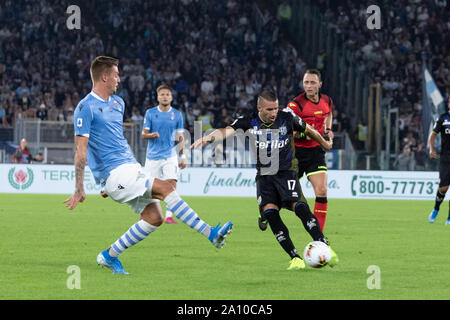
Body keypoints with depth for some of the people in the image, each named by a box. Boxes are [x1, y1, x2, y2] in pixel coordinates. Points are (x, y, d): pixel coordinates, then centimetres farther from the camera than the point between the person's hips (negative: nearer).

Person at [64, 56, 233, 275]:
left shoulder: (118, 103, 18)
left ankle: (109, 256, 10)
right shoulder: (86, 107, -9)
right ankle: (211, 233, -18)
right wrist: (79, 190, -16)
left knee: (154, 217, -2)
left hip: (130, 169, 9)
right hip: (114, 174, -9)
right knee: (164, 188, -19)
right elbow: (81, 150, -13)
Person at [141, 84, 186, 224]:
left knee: (172, 183, -16)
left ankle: (169, 215, -13)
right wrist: (152, 135, -23)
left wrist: (183, 157, 9)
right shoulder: (150, 113, 0)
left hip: (170, 155, 0)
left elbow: (180, 137, 11)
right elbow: (143, 134, 0)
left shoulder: (177, 114, 5)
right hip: (153, 155, 0)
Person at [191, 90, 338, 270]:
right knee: (270, 212, -17)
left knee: (299, 206, -23)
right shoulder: (249, 123, -5)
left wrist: (325, 144, 28)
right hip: (264, 176, 2)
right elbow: (226, 131, -21)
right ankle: (295, 258, -13)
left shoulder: (287, 118, -5)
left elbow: (309, 131, 13)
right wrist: (208, 138, -41)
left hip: (286, 172, -2)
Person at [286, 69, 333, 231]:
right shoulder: (296, 104, -17)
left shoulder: (326, 101, 1)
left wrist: (328, 129, 10)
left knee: (321, 191, -13)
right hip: (297, 152, -3)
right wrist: (303, 135, -33)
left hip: (316, 150, 3)